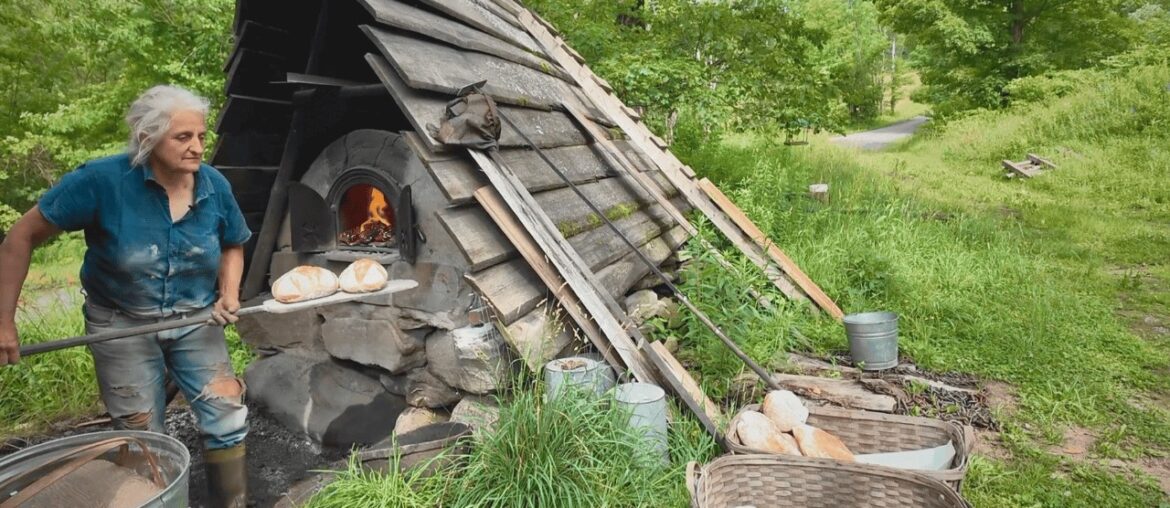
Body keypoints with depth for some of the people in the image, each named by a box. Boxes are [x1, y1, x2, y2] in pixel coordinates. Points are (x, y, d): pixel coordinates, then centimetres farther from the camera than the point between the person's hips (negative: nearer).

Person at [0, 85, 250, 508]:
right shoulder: (103, 180, -22)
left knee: (228, 423, 1)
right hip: (123, 326, -2)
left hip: (196, 323, 3)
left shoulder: (215, 186, -11)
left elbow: (233, 246, 8)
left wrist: (229, 293, -10)